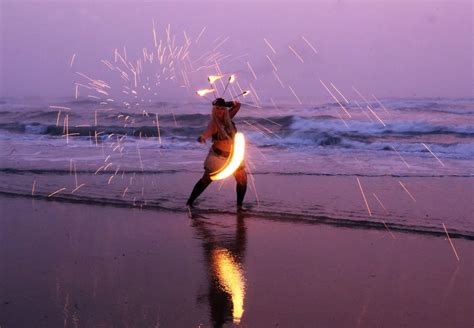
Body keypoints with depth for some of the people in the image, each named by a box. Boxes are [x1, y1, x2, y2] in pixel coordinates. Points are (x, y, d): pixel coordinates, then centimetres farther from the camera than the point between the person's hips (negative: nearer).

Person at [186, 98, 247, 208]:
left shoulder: (227, 117, 2)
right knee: (206, 180, -6)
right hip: (218, 156, -6)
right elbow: (208, 132, -37)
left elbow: (237, 105, 11)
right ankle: (189, 202, 1)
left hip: (234, 156, 6)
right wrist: (202, 137, -60)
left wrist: (224, 104, -2)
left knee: (242, 180, 4)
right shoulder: (213, 123, -16)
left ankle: (239, 205, 16)